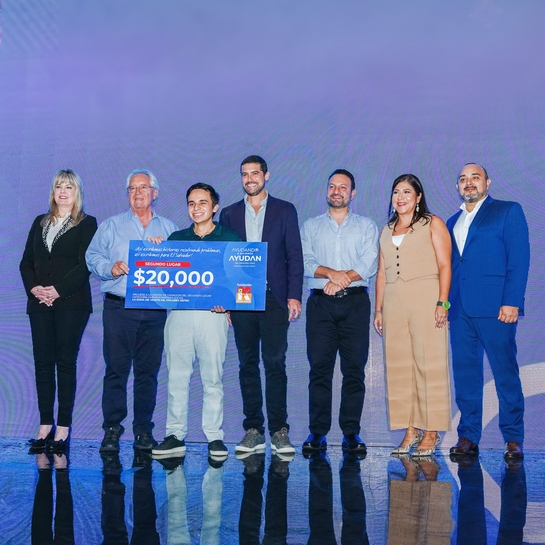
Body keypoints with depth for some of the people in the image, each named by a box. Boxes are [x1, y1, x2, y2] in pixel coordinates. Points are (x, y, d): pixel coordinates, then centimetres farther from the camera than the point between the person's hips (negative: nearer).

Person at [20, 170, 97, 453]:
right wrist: (34, 287, -6)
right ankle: (45, 425, 9)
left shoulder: (87, 224, 3)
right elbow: (26, 262, 12)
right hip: (40, 302, 4)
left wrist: (58, 290, -15)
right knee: (42, 361, 3)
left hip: (71, 302, -4)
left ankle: (63, 427, 2)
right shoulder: (40, 223, 17)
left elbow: (85, 265, -7)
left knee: (65, 362, -3)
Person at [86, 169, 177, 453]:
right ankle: (112, 429, 6)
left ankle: (143, 429, 12)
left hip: (154, 310, 1)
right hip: (119, 308, -1)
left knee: (148, 370, 4)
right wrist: (110, 268, -15)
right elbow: (93, 256, 3)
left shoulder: (168, 228, 14)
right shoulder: (111, 225, 10)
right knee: (116, 368, -3)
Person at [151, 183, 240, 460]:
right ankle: (175, 436, 9)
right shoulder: (176, 238, 16)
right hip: (178, 313, 2)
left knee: (213, 378, 0)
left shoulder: (230, 239, 8)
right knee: (176, 377, 2)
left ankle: (215, 437, 7)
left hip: (213, 314, -2)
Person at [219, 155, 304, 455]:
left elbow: (294, 256, 3)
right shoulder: (229, 214, 13)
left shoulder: (285, 210, 7)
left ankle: (279, 431, 3)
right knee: (248, 365, 6)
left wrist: (294, 295, -6)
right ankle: (253, 429, 12)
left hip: (274, 298, -2)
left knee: (275, 364, -4)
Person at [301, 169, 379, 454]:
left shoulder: (367, 226, 13)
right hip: (320, 303, 1)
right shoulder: (311, 226, 16)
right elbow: (305, 262, 2)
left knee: (354, 368, -2)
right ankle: (317, 431, 3)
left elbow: (369, 266, -1)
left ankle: (351, 432, 4)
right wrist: (331, 273, -14)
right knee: (319, 367, -3)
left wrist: (341, 280, -13)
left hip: (355, 303, 0)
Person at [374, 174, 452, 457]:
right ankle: (410, 430, 9)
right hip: (394, 304, 5)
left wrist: (442, 303, -12)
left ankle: (431, 433, 1)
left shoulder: (433, 224, 6)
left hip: (425, 300, -5)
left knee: (429, 365, -5)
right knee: (399, 367, 2)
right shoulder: (387, 231, 20)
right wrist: (378, 309, 12)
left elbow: (445, 265, -2)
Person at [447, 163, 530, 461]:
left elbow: (519, 259, -4)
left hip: (495, 307, -5)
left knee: (505, 373, -2)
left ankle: (513, 439, 6)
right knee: (465, 374, 6)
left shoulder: (508, 211, 4)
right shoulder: (453, 222, 20)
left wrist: (511, 301, -14)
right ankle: (468, 436, 13)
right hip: (459, 310, 5)